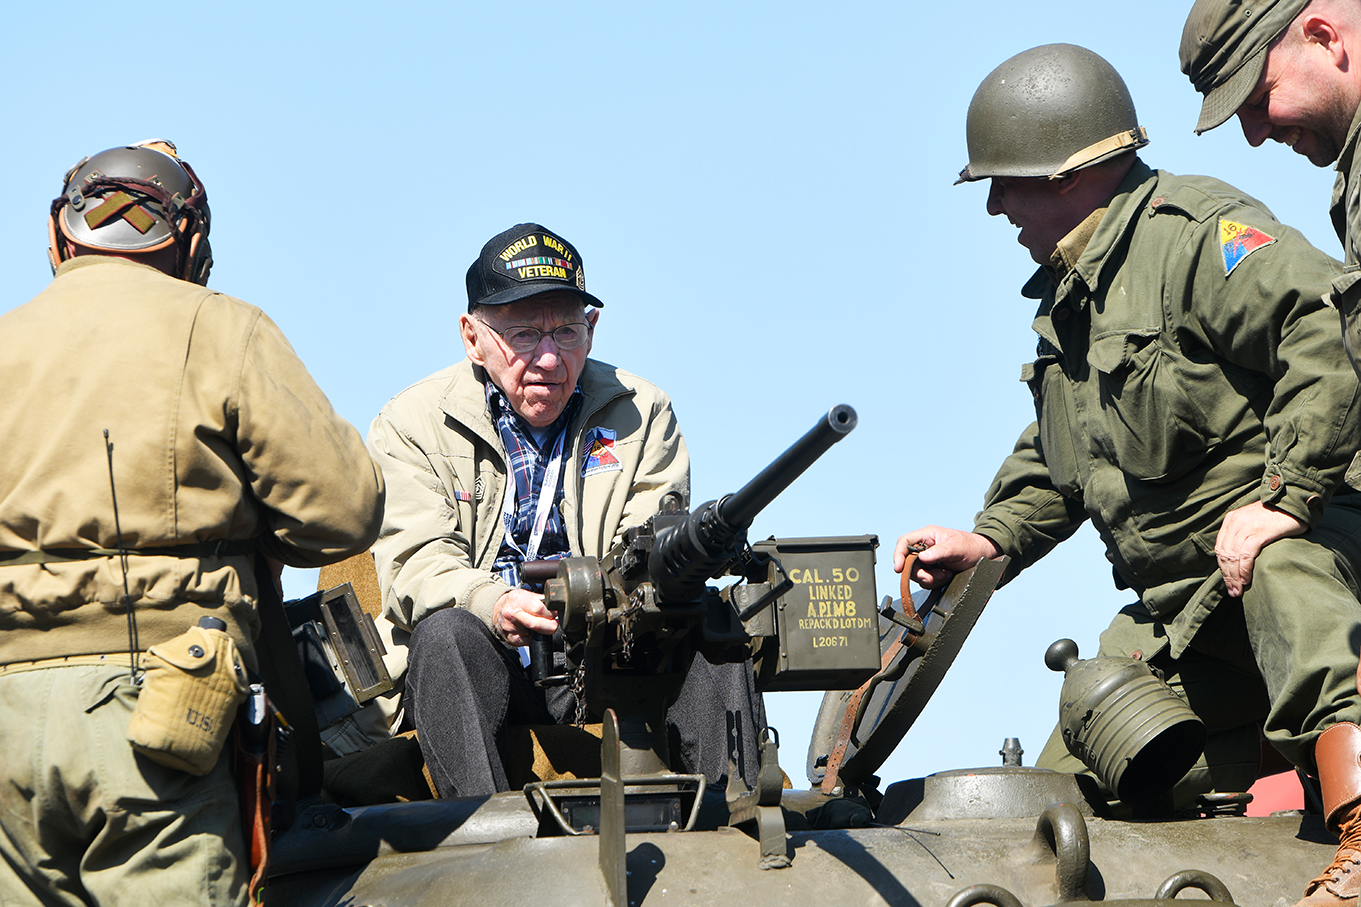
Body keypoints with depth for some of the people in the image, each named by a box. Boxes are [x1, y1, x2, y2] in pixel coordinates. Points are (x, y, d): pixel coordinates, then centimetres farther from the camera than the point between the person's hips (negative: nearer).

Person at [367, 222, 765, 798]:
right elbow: (415, 560, -7)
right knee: (445, 633, -34)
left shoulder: (641, 414, 13)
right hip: (483, 665, -1)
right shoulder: (412, 424, 6)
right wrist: (490, 604, -31)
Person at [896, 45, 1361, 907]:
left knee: (1286, 580, -44)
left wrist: (1287, 495, -32)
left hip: (1281, 537, -10)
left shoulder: (1195, 231, -14)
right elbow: (1055, 457, 31)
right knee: (1068, 790, 5)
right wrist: (990, 540, 14)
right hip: (1177, 602, 10)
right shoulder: (1070, 293, 17)